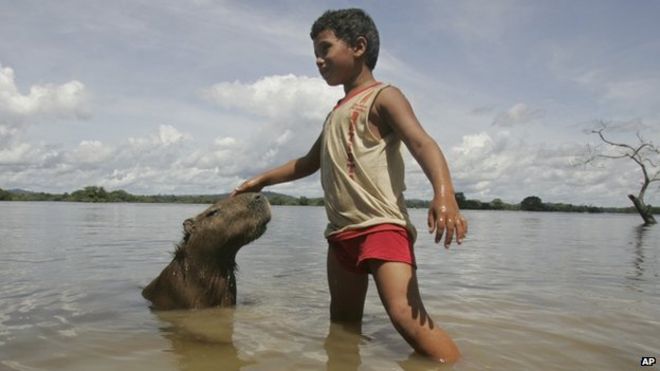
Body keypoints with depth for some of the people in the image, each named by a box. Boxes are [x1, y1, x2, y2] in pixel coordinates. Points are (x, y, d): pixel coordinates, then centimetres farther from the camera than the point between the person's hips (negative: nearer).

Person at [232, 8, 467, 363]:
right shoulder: (337, 114, 23)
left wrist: (444, 194, -38)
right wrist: (262, 179, 36)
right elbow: (309, 162, 35)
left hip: (382, 226, -9)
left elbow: (422, 143, -20)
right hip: (341, 232, 9)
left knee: (407, 317, -23)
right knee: (342, 326, 13)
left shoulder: (382, 97, -3)